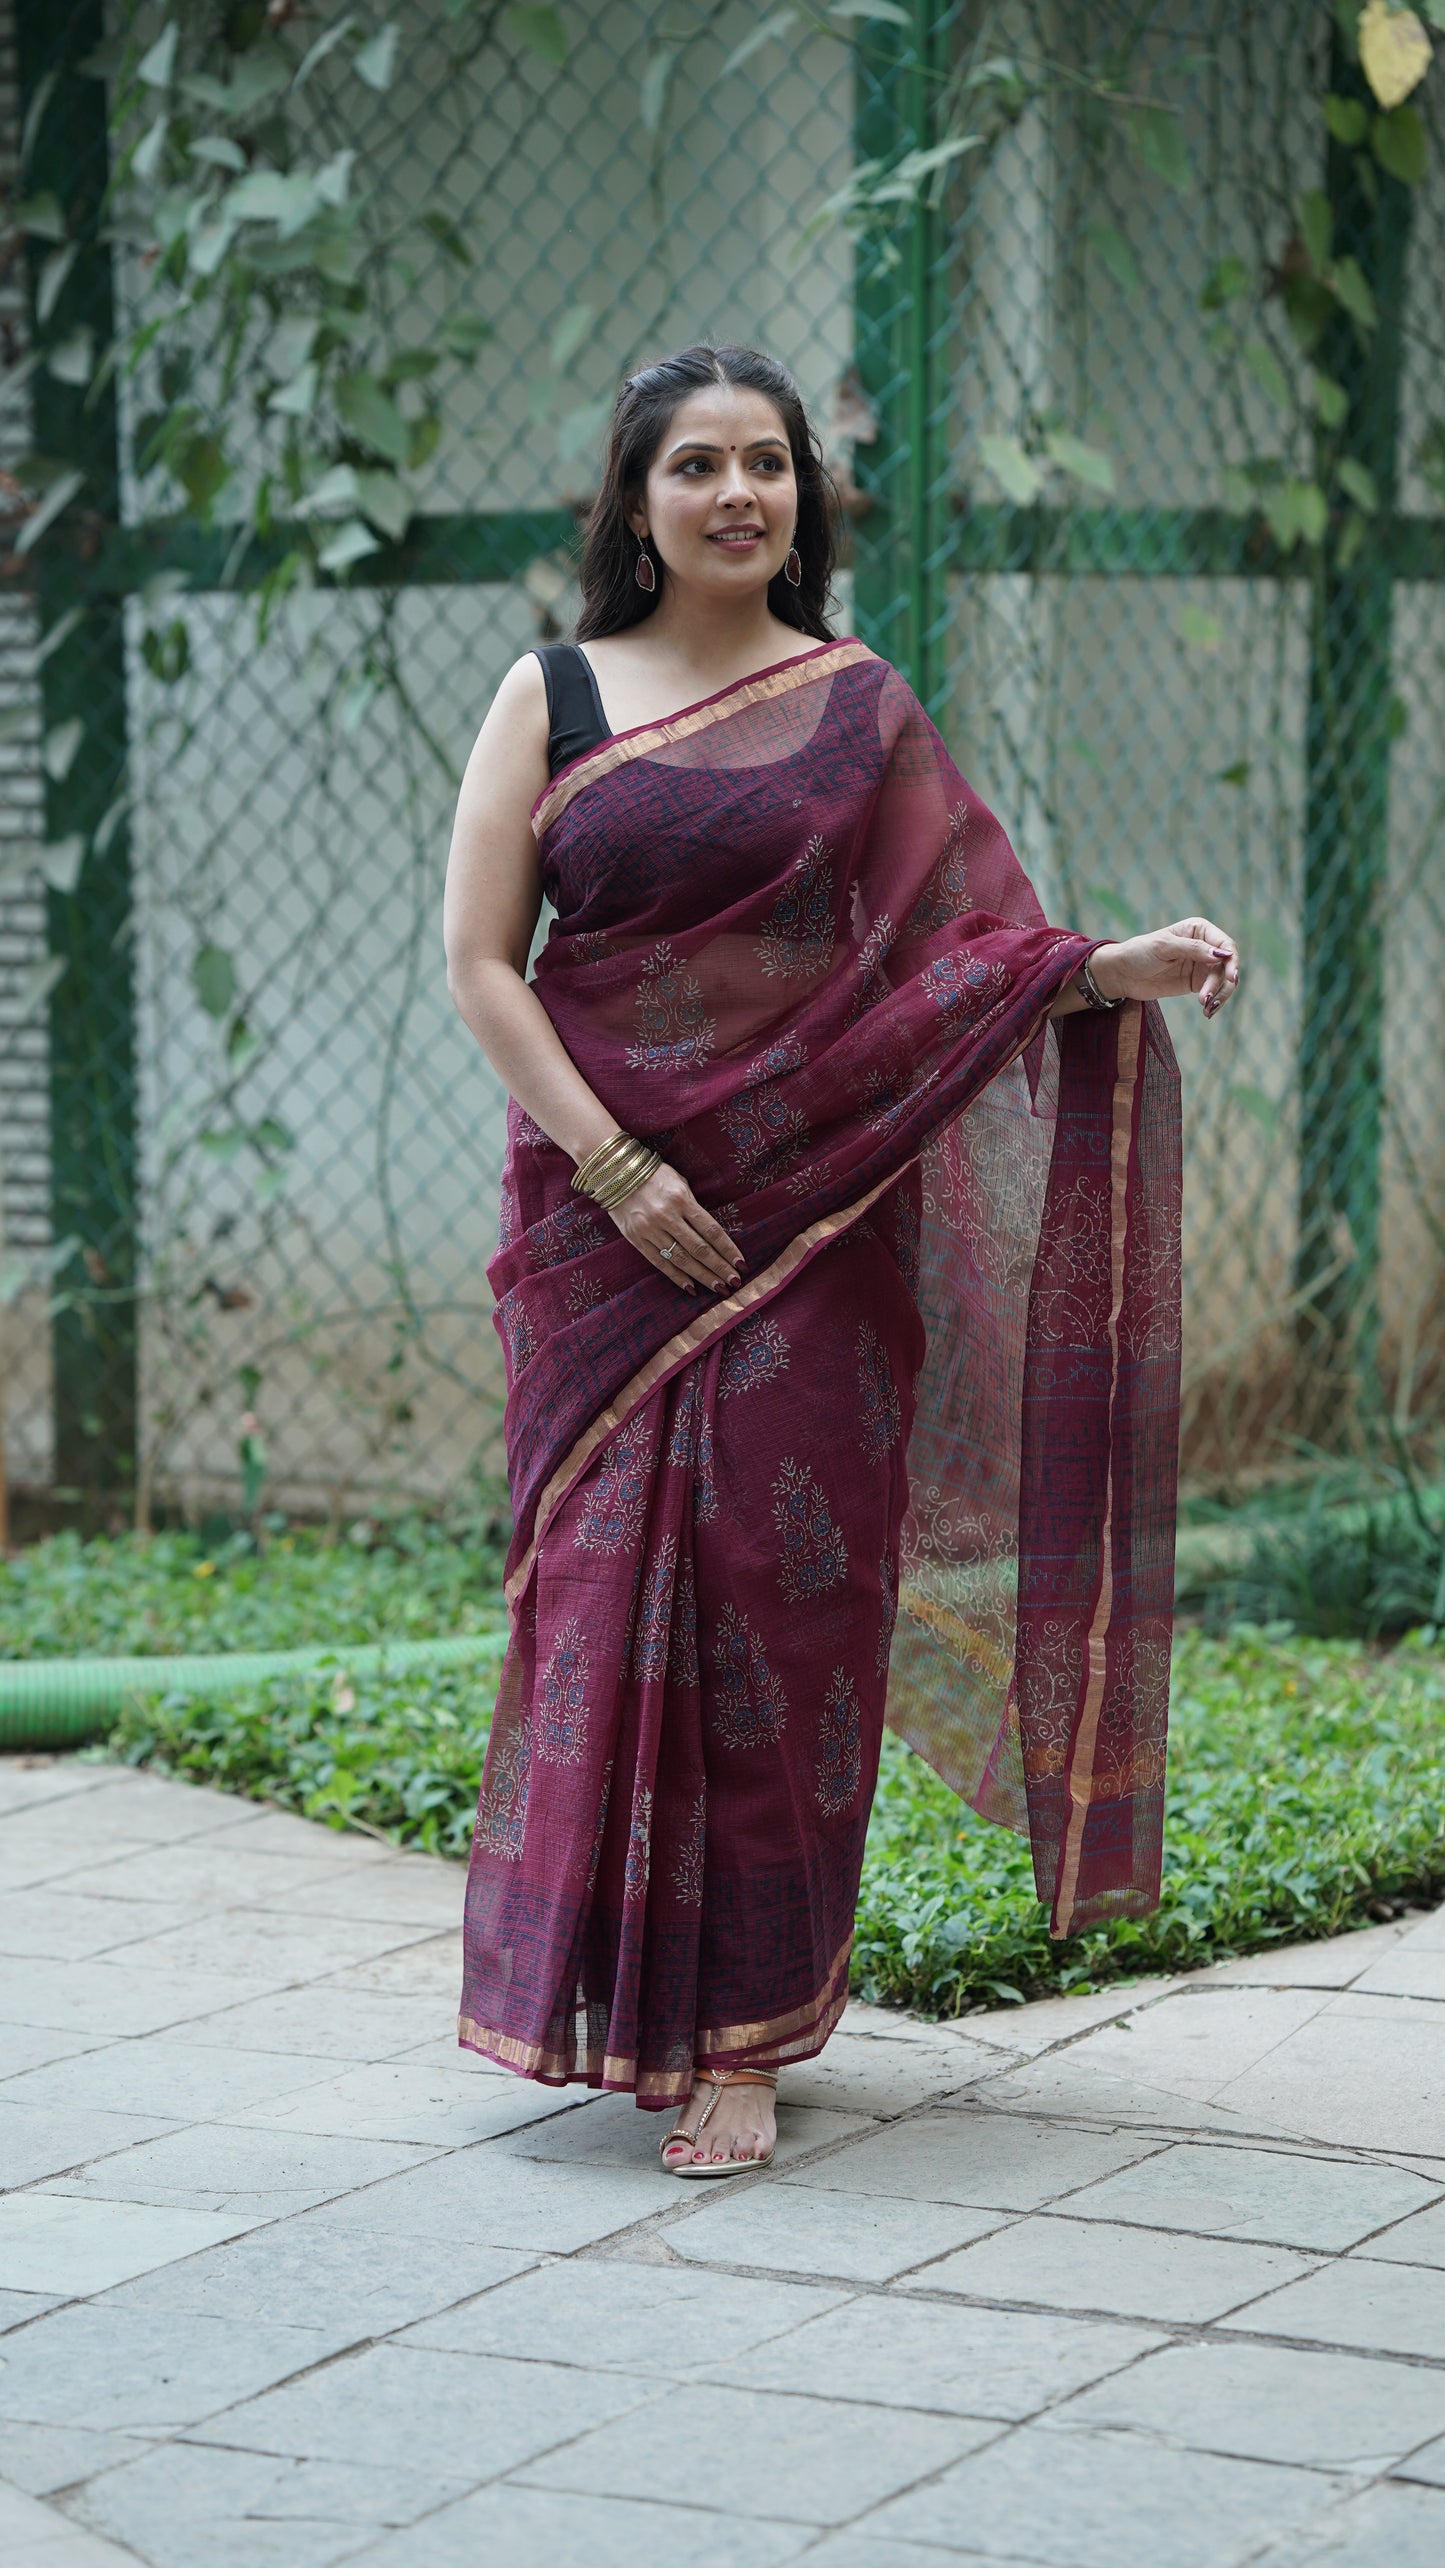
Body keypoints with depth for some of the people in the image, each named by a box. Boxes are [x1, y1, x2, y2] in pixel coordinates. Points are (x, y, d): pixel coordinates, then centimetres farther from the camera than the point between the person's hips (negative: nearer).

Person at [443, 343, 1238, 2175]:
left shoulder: (861, 710, 8)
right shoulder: (552, 698, 5)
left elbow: (953, 958, 6)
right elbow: (478, 958, 0)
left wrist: (1116, 970, -12)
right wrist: (613, 1165, -10)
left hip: (814, 1212, 0)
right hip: (603, 1211, 0)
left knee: (780, 1598, -3)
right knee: (611, 1590, -1)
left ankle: (743, 2037, 3)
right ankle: (617, 1993, 14)